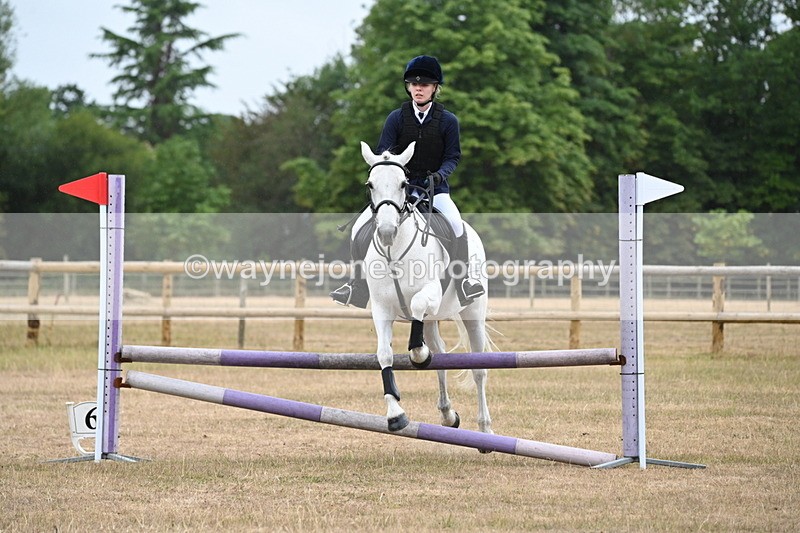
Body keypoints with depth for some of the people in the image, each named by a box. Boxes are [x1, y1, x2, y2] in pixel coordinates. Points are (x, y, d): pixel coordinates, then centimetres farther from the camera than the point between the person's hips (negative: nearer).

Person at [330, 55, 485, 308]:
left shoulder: (447, 121, 0)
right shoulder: (396, 118, 1)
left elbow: (453, 156, 1)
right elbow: (382, 151, 0)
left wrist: (440, 173, -18)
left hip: (434, 187, -2)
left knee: (456, 223, -31)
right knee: (360, 227, -13)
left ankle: (463, 280, -14)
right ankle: (357, 284, 3)